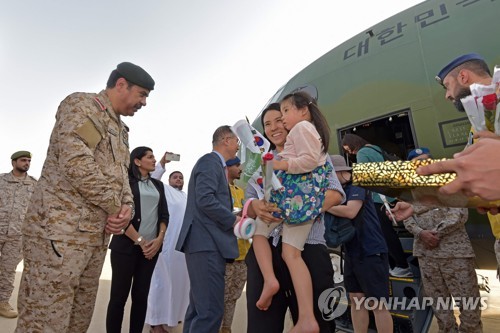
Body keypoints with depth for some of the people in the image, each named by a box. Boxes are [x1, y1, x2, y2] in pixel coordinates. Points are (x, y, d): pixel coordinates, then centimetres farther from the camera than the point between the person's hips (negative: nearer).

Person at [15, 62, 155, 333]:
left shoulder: (121, 131, 21)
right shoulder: (81, 104, -5)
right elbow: (76, 163, -19)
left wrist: (126, 206, -3)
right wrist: (114, 206, -11)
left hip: (97, 236, 9)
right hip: (59, 231, -9)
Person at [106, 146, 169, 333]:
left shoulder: (158, 185, 14)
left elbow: (164, 214, 11)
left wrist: (159, 239, -5)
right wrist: (140, 241, -11)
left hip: (151, 246, 5)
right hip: (126, 245, -4)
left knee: (141, 295, 8)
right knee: (119, 295, 1)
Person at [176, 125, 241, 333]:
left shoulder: (214, 164, 22)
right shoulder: (210, 161, -7)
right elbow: (205, 200, -20)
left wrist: (232, 218, 12)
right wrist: (233, 220, -11)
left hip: (207, 242, 11)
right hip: (206, 243, -11)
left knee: (199, 308, 14)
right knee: (211, 310, -9)